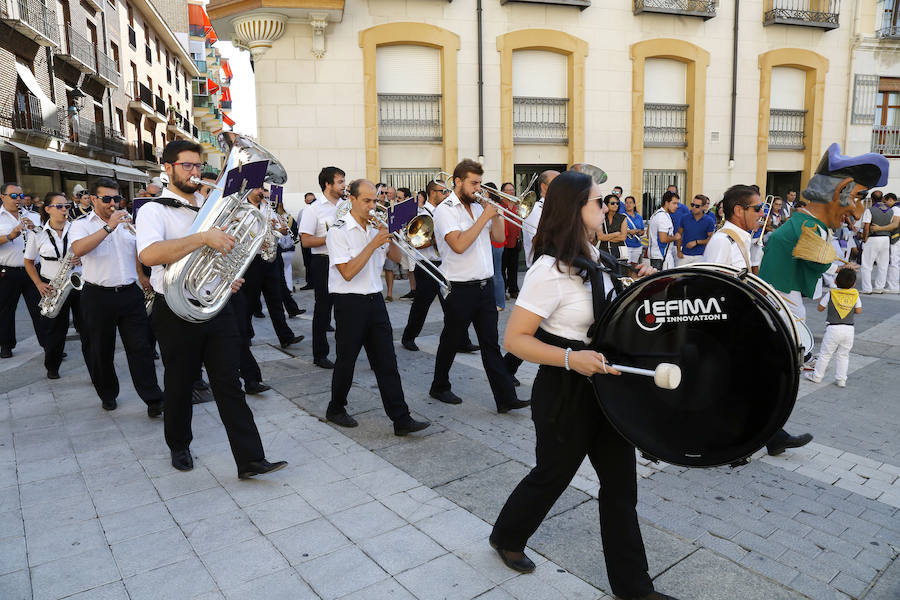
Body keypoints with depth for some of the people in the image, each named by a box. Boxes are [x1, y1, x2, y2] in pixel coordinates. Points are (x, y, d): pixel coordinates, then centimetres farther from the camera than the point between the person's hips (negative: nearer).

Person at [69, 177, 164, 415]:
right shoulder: (81, 225, -1)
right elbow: (78, 250, -23)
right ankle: (108, 394, 28)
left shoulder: (126, 223, 13)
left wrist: (141, 277, 19)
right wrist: (108, 227, -27)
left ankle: (153, 399, -1)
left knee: (140, 347, -1)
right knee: (101, 351, 10)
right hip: (98, 296, -2)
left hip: (130, 294, 3)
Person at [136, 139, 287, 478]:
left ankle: (250, 459, 0)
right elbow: (149, 255, -27)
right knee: (180, 385, 12)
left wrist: (230, 278, 10)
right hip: (177, 313, -4)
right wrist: (204, 237, -31)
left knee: (228, 384, 1)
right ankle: (179, 446, 35)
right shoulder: (155, 211, -7)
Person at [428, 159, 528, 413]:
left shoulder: (478, 206, 12)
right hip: (460, 289, -6)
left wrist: (496, 213, -2)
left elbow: (499, 237, 14)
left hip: (485, 285, 6)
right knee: (451, 342, 11)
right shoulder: (445, 210, -10)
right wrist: (484, 216, -19)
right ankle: (439, 387, 31)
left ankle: (506, 397, 7)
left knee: (491, 345, 6)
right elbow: (459, 245, -25)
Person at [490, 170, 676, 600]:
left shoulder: (593, 256, 6)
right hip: (566, 393, -8)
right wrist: (572, 359, -33)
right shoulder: (549, 270, -23)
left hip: (604, 384, 8)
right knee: (552, 475, 14)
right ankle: (506, 536, 44)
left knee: (620, 483, 13)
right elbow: (515, 339, -24)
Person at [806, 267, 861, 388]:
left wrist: (822, 298, 19)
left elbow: (820, 308, 2)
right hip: (849, 329, 3)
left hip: (833, 328, -3)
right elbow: (859, 310, 6)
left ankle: (817, 376, 14)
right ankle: (841, 379, 15)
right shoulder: (855, 294, 0)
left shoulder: (831, 294, -6)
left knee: (825, 354, 6)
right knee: (843, 355, 12)